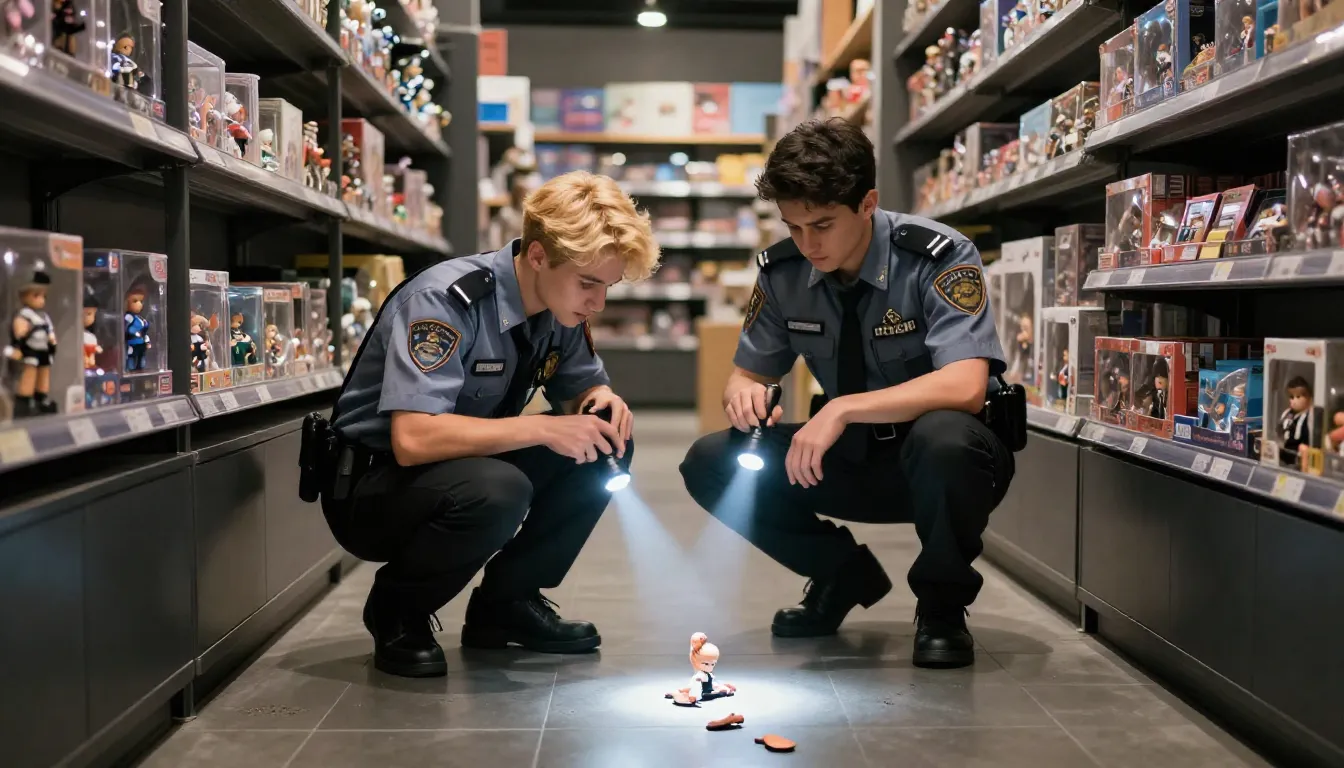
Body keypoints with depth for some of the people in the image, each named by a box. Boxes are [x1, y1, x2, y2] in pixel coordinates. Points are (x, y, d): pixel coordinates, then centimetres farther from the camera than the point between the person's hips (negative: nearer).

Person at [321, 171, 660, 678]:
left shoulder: (560, 309, -3)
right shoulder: (446, 301, -27)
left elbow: (581, 387, 12)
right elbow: (412, 439, -35)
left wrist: (601, 399, -13)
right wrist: (541, 429, -33)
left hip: (469, 468, 8)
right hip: (370, 487, -7)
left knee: (608, 443, -8)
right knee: (497, 490, -37)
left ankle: (507, 601, 3)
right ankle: (397, 613, -8)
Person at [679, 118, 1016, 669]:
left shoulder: (938, 259, -21)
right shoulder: (782, 271, -5)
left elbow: (965, 388, -33)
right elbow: (747, 374, 6)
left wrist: (843, 408, -40)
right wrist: (743, 395, -20)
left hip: (944, 457, -5)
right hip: (853, 459, 5)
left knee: (943, 437, -41)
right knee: (711, 463, -13)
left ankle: (942, 603, -9)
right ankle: (844, 574, 11)